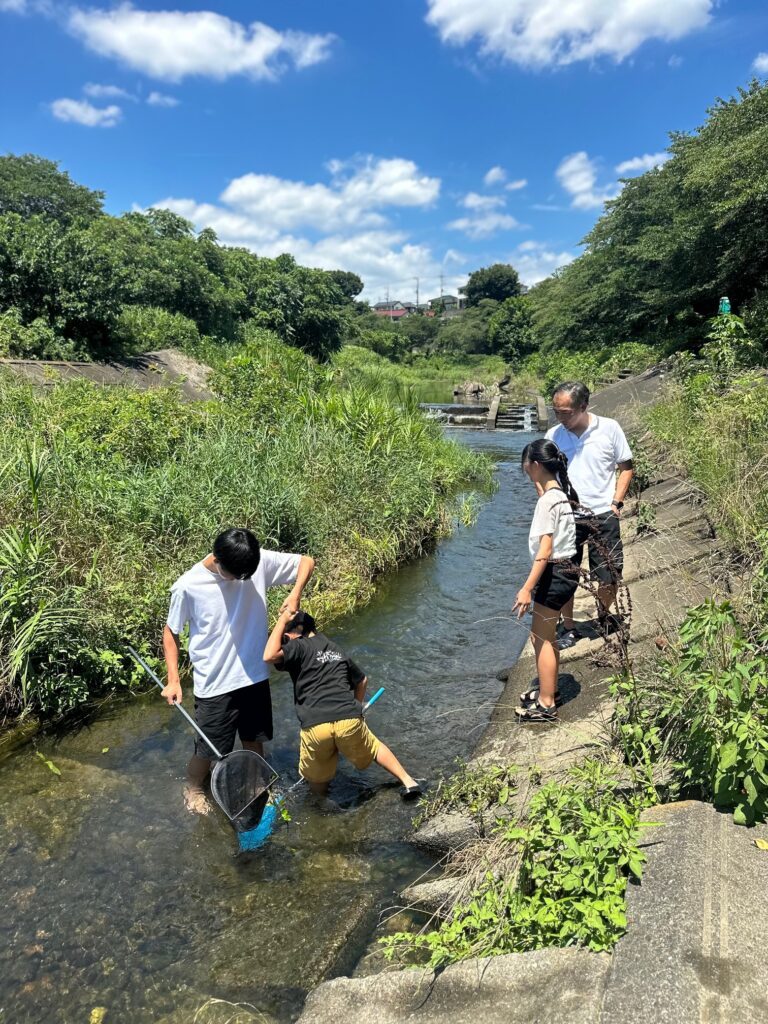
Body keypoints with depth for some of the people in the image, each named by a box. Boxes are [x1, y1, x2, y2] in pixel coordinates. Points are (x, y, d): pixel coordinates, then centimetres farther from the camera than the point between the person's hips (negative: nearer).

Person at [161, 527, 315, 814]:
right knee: (209, 749, 12)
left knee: (254, 739, 22)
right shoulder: (188, 586, -19)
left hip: (255, 676, 3)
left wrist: (295, 593, -20)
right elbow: (170, 632, -4)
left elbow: (306, 561, -3)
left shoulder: (260, 562, -13)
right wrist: (173, 680, -9)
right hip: (214, 685, -3)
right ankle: (193, 789, 44)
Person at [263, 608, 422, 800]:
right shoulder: (336, 651, 23)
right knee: (373, 748, 30)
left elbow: (269, 656, -13)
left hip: (315, 726, -4)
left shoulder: (299, 646, 5)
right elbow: (362, 680, 33)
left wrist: (282, 620, -2)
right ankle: (409, 782, 24)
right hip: (349, 720, 4)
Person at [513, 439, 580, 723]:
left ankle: (546, 705, 11)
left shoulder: (547, 500, -19)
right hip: (564, 571, 10)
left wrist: (527, 588, -24)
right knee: (543, 636, 20)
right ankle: (548, 690, 34)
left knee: (542, 639, 1)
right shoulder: (559, 493, 8)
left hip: (554, 573, -10)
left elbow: (545, 549, -23)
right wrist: (539, 486, 15)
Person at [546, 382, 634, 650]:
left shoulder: (609, 428, -5)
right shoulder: (553, 435, -1)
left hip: (603, 515, -1)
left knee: (610, 576, 7)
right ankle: (568, 628, 24)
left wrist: (616, 502, -5)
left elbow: (625, 466, 4)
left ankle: (604, 616, 35)